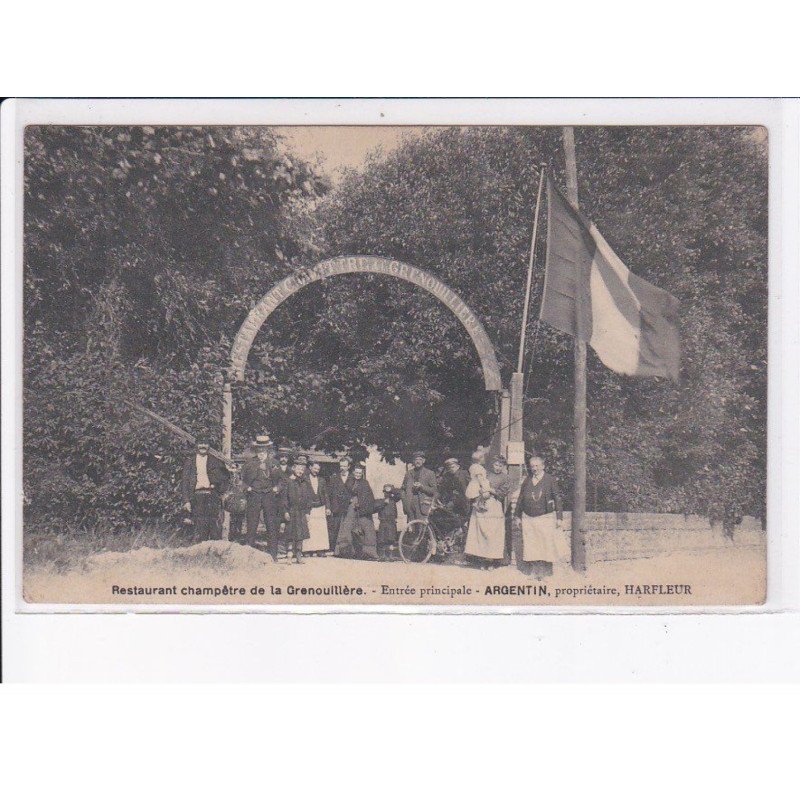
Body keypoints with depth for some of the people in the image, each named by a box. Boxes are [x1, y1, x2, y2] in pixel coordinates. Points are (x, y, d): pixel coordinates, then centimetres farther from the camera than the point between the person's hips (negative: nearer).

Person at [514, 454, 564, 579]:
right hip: (528, 518, 3)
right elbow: (520, 498, 15)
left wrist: (559, 517, -4)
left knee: (546, 544, -4)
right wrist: (518, 515, 13)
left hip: (545, 518, -3)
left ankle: (545, 571, 2)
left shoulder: (550, 480, 1)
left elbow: (557, 498, 1)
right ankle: (533, 570, 7)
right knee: (530, 546, 1)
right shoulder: (527, 480, 10)